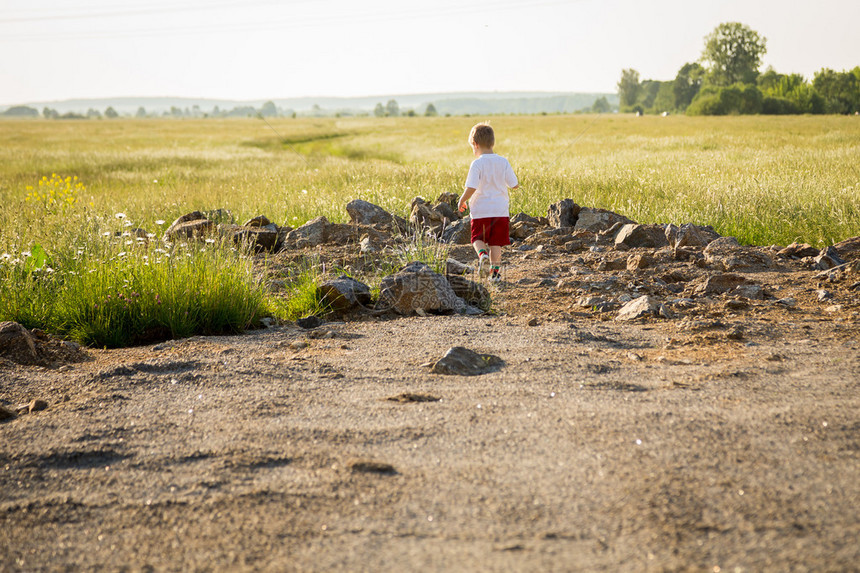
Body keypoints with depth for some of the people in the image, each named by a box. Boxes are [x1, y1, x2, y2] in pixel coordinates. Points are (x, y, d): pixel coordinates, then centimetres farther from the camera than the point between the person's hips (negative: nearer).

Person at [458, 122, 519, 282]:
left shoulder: (477, 164, -12)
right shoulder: (503, 162, 0)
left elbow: (471, 188, -18)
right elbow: (514, 185, 4)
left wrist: (462, 200, 0)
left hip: (480, 211, -3)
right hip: (500, 210, 3)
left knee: (477, 238, 12)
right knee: (496, 242, 10)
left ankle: (482, 254, -16)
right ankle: (495, 271, 8)